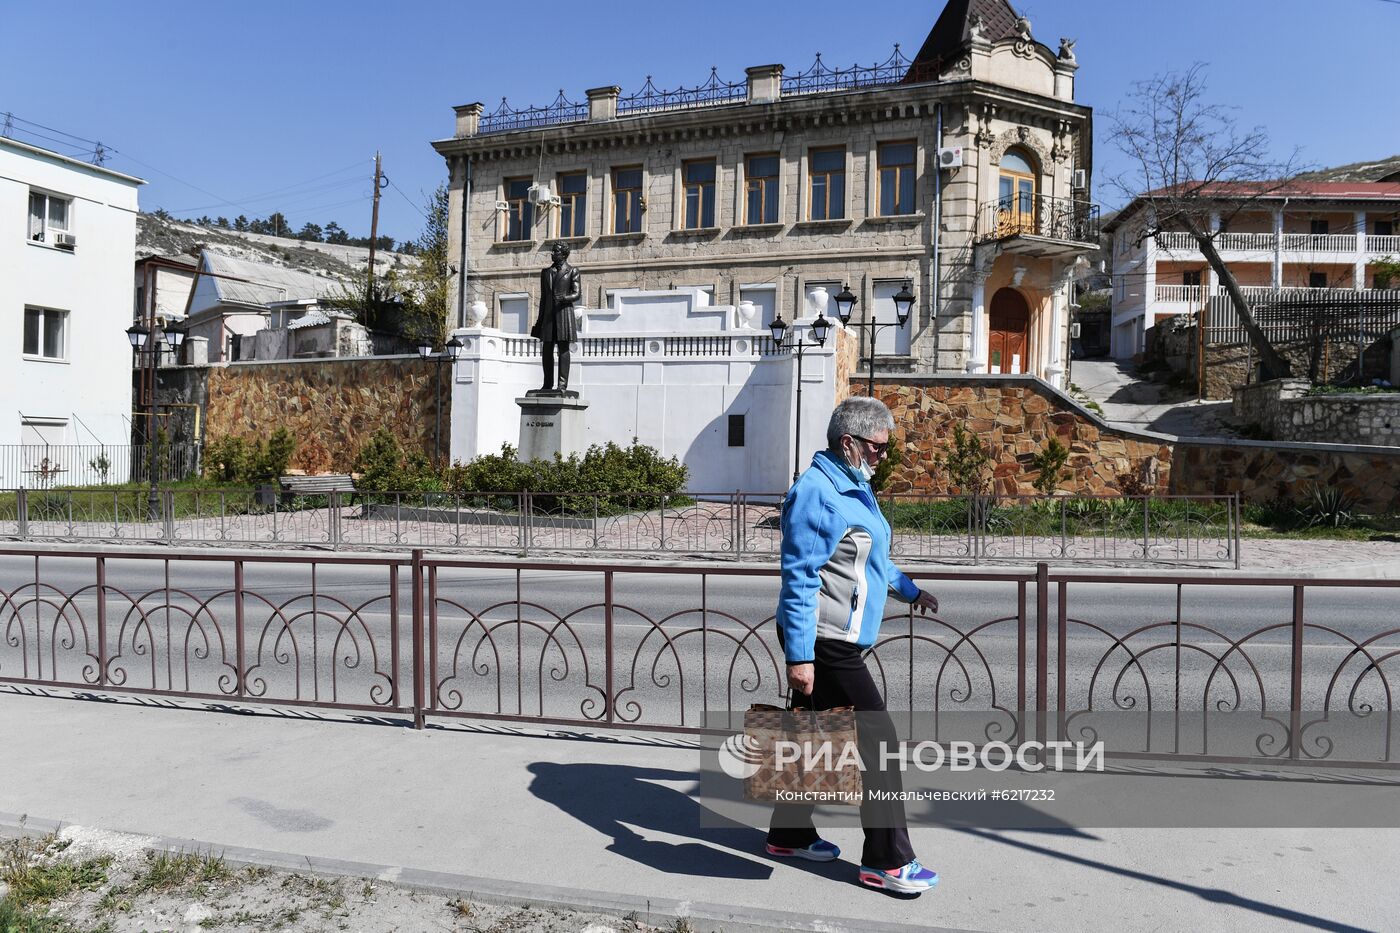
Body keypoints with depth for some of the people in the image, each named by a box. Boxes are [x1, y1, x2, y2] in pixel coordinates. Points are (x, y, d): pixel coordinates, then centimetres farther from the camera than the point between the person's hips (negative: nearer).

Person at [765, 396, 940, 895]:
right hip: (823, 642, -10)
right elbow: (799, 577, -21)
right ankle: (887, 860, 6)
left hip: (835, 641, 10)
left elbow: (871, 556, 29)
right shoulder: (815, 492, -19)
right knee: (877, 737, -5)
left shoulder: (854, 487, 13)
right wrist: (799, 656, -22)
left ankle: (790, 835, 32)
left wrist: (910, 590, 31)